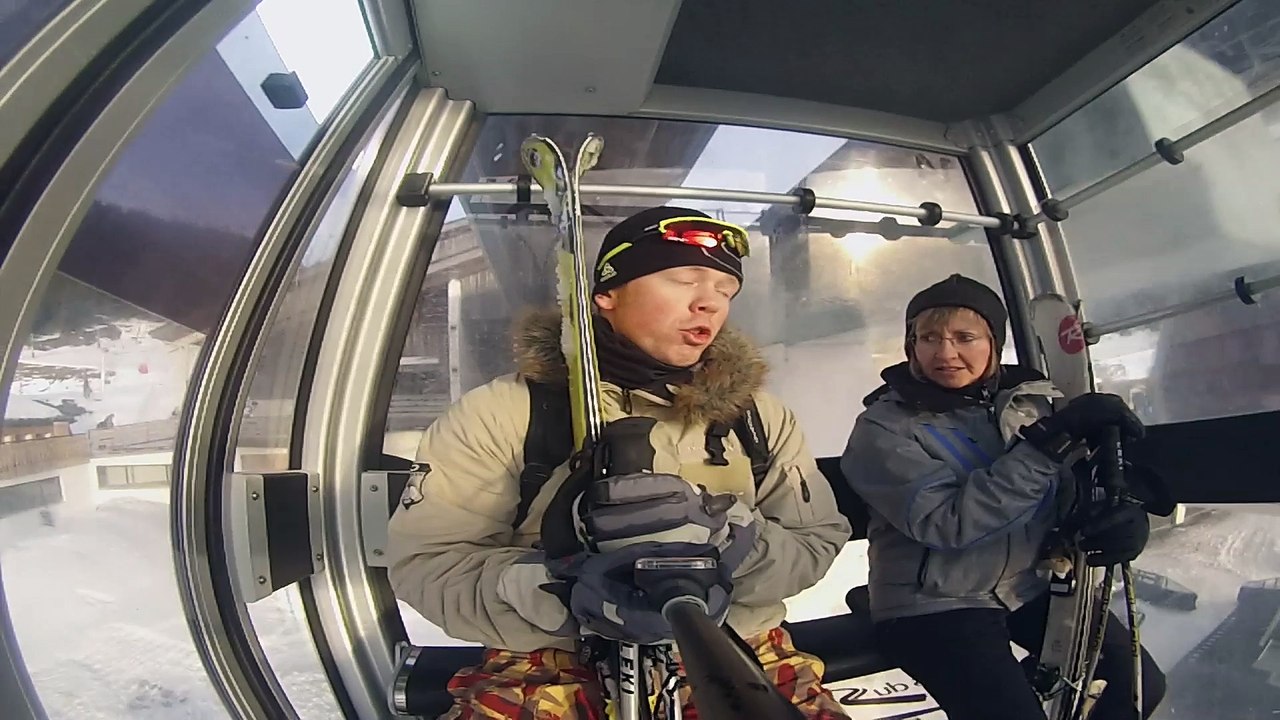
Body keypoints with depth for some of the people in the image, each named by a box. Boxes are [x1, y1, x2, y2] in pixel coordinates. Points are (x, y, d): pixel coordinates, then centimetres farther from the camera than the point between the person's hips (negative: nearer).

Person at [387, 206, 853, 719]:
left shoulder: (759, 418, 10)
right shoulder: (501, 413, -1)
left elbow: (818, 541, 5)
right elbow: (422, 560, -4)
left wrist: (724, 538, -18)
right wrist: (558, 591, -23)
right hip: (557, 665, -3)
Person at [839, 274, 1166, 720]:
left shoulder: (1026, 400, -1)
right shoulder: (883, 429, -15)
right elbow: (950, 521, -28)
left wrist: (1123, 516, -20)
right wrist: (1049, 443, -30)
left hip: (1030, 586, 5)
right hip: (932, 606, -5)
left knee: (1139, 684, 7)